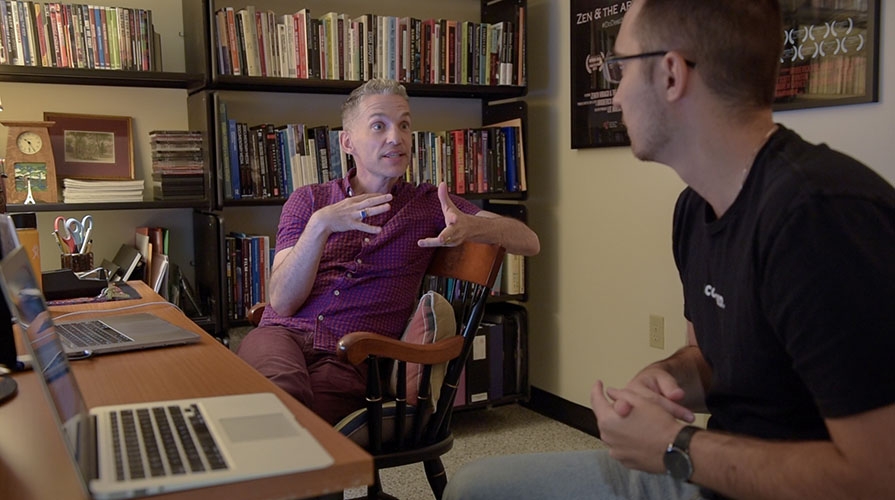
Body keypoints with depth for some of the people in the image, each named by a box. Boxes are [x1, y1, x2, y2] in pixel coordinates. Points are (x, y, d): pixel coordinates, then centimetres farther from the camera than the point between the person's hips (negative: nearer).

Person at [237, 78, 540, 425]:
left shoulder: (428, 204, 15)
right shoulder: (307, 201, 15)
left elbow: (529, 242, 5)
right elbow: (282, 302, 2)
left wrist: (471, 227, -17)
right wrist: (320, 226, -15)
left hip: (348, 359, 0)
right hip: (282, 334, 1)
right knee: (281, 387, -37)